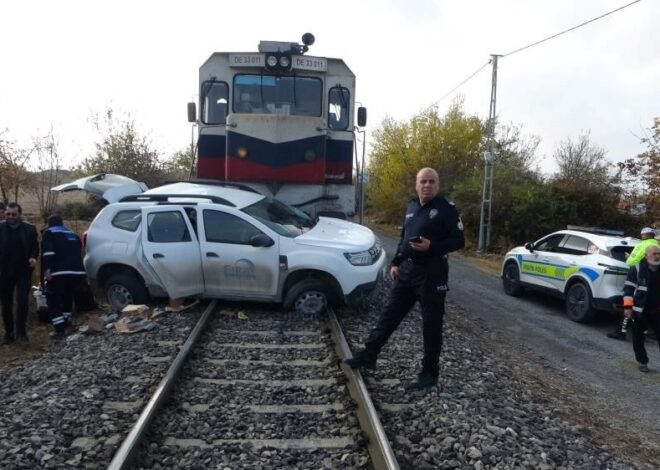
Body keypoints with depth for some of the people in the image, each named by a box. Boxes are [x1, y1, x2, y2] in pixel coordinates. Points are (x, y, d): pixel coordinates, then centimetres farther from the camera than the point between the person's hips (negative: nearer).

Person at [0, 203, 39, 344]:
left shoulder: (30, 229, -2)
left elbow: (35, 247, 5)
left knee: (22, 301, -4)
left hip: (23, 271, -1)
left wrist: (33, 257, -14)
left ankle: (21, 331, 8)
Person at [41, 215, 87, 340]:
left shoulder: (49, 232, 9)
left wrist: (47, 269, -15)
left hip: (60, 272, -6)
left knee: (54, 301, 4)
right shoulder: (73, 235, 26)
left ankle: (60, 330, -4)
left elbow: (47, 251, -8)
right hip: (77, 272, 6)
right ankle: (65, 326, 30)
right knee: (68, 298, 24)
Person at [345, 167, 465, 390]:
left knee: (431, 324, 3)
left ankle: (429, 373, 16)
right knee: (389, 314, 12)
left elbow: (458, 241, -11)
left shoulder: (446, 209, -9)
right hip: (407, 269, 7)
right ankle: (368, 356, 22)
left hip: (432, 273, -6)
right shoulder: (411, 206, 12)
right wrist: (396, 263, 15)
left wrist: (431, 247, -24)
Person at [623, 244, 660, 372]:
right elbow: (628, 288, -7)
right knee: (638, 339, 6)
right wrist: (628, 306, -13)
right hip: (640, 311, -3)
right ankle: (642, 362, 23)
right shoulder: (637, 269, -8)